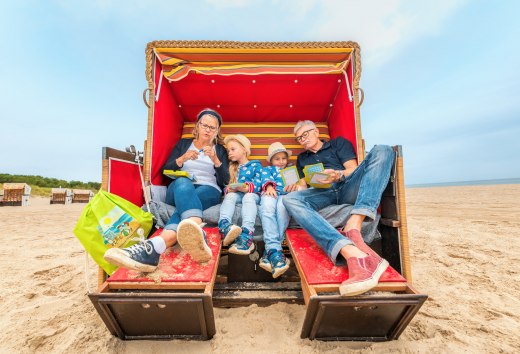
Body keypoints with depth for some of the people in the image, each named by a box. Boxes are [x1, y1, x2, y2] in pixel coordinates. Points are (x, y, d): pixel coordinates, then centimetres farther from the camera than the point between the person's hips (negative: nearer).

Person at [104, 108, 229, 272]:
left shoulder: (221, 150, 18)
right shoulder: (183, 143, 20)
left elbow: (225, 181, 5)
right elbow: (166, 171, 11)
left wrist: (215, 159, -10)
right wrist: (182, 159, -8)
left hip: (209, 191, 1)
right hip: (178, 190, 0)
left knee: (185, 201, -36)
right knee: (183, 183, -38)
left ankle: (154, 247, -60)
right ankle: (196, 238, -65)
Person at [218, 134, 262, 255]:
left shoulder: (256, 165, 15)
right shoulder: (232, 168, 27)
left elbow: (258, 184, -2)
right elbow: (226, 184, 16)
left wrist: (247, 187, -22)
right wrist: (228, 189, -9)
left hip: (252, 194, -3)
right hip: (235, 194, 3)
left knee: (248, 197, -37)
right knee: (229, 196, -32)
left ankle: (246, 235, -57)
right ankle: (224, 226, -58)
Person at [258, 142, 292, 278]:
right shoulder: (267, 169, 36)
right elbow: (266, 177, 12)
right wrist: (269, 185, -12)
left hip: (286, 195, 0)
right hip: (270, 194, 0)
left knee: (282, 205, -37)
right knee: (267, 206, -37)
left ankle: (269, 252, -41)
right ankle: (274, 249, -45)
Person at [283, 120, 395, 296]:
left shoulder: (339, 143, 22)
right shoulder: (302, 158, 30)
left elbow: (353, 169, 9)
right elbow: (304, 184, 21)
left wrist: (339, 175, -14)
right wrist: (296, 187, -3)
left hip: (347, 188, 0)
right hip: (322, 194, 1)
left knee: (382, 150, -22)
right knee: (290, 199, -31)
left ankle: (352, 228, -42)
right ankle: (352, 253, -51)